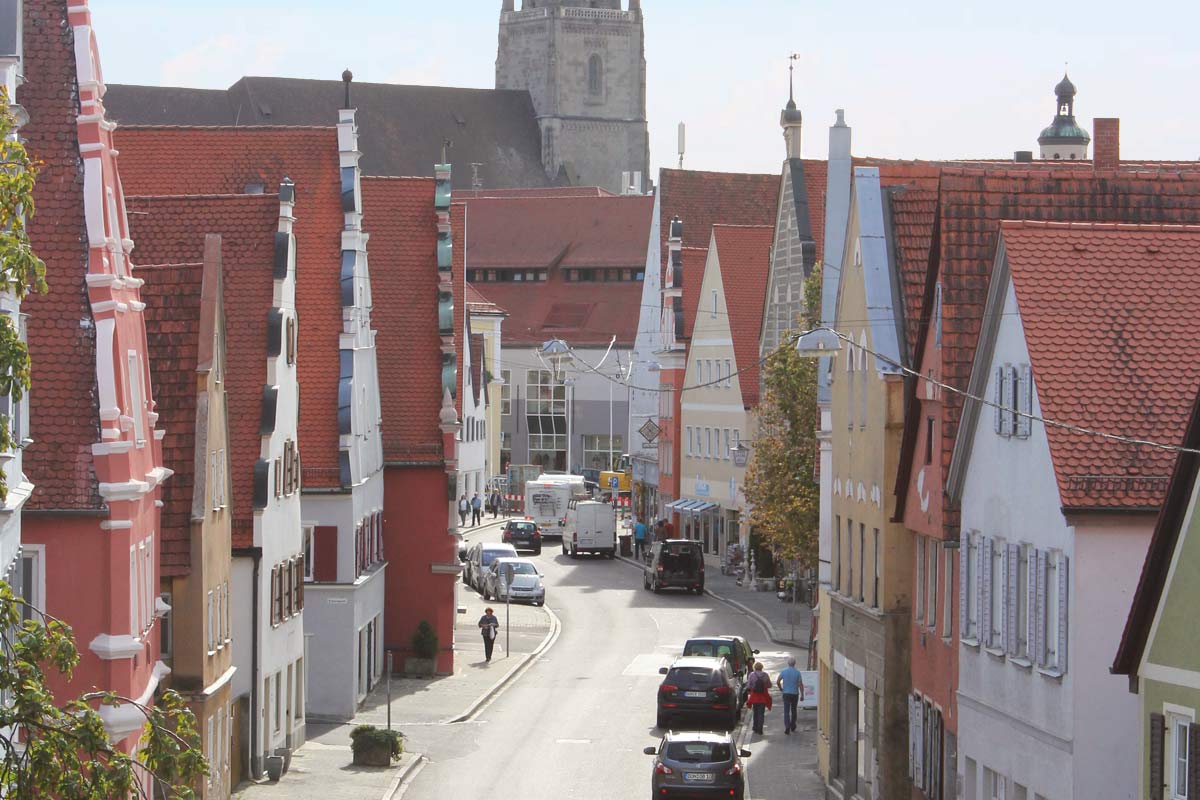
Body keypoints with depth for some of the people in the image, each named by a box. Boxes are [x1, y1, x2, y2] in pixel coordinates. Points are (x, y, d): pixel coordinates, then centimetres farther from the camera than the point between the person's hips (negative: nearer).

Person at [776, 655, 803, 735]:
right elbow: (801, 684, -7)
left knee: (786, 711, -2)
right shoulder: (797, 672, -6)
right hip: (795, 693, 1)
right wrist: (802, 695, 0)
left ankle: (787, 727, -16)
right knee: (793, 710, 18)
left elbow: (777, 681, -7)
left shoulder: (783, 671, -5)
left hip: (786, 693, -1)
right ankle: (793, 726, 29)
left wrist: (781, 689, 10)